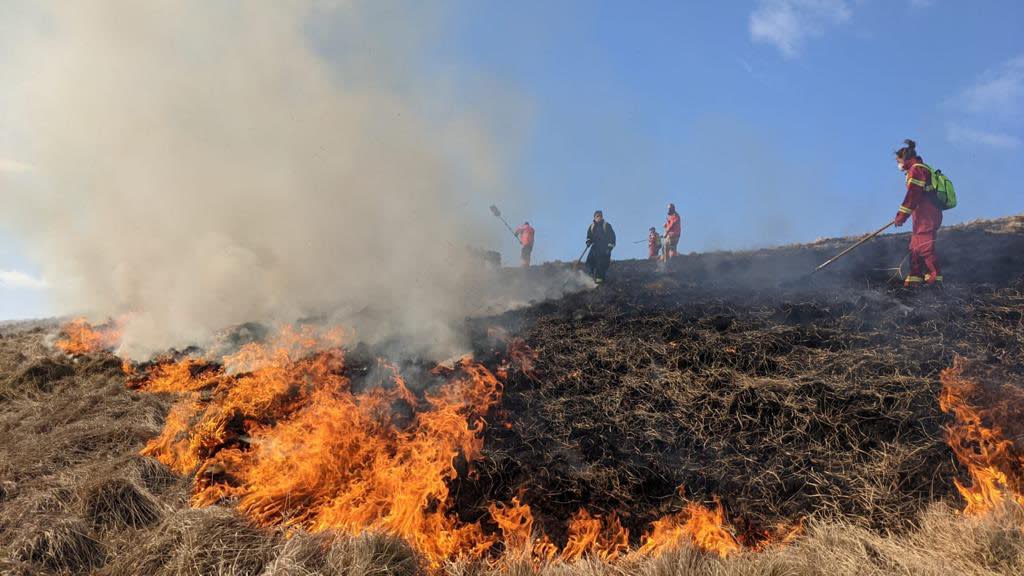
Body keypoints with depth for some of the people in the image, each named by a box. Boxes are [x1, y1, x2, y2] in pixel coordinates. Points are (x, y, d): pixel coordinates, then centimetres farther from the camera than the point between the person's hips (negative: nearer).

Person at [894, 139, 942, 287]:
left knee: (924, 247, -13)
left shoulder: (916, 169, -9)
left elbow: (913, 195, -17)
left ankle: (935, 277, -13)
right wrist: (901, 214, 25)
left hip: (926, 217, -11)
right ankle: (914, 279, 14)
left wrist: (902, 215, -16)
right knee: (915, 247, 11)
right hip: (923, 217, 11)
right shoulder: (921, 170, 23)